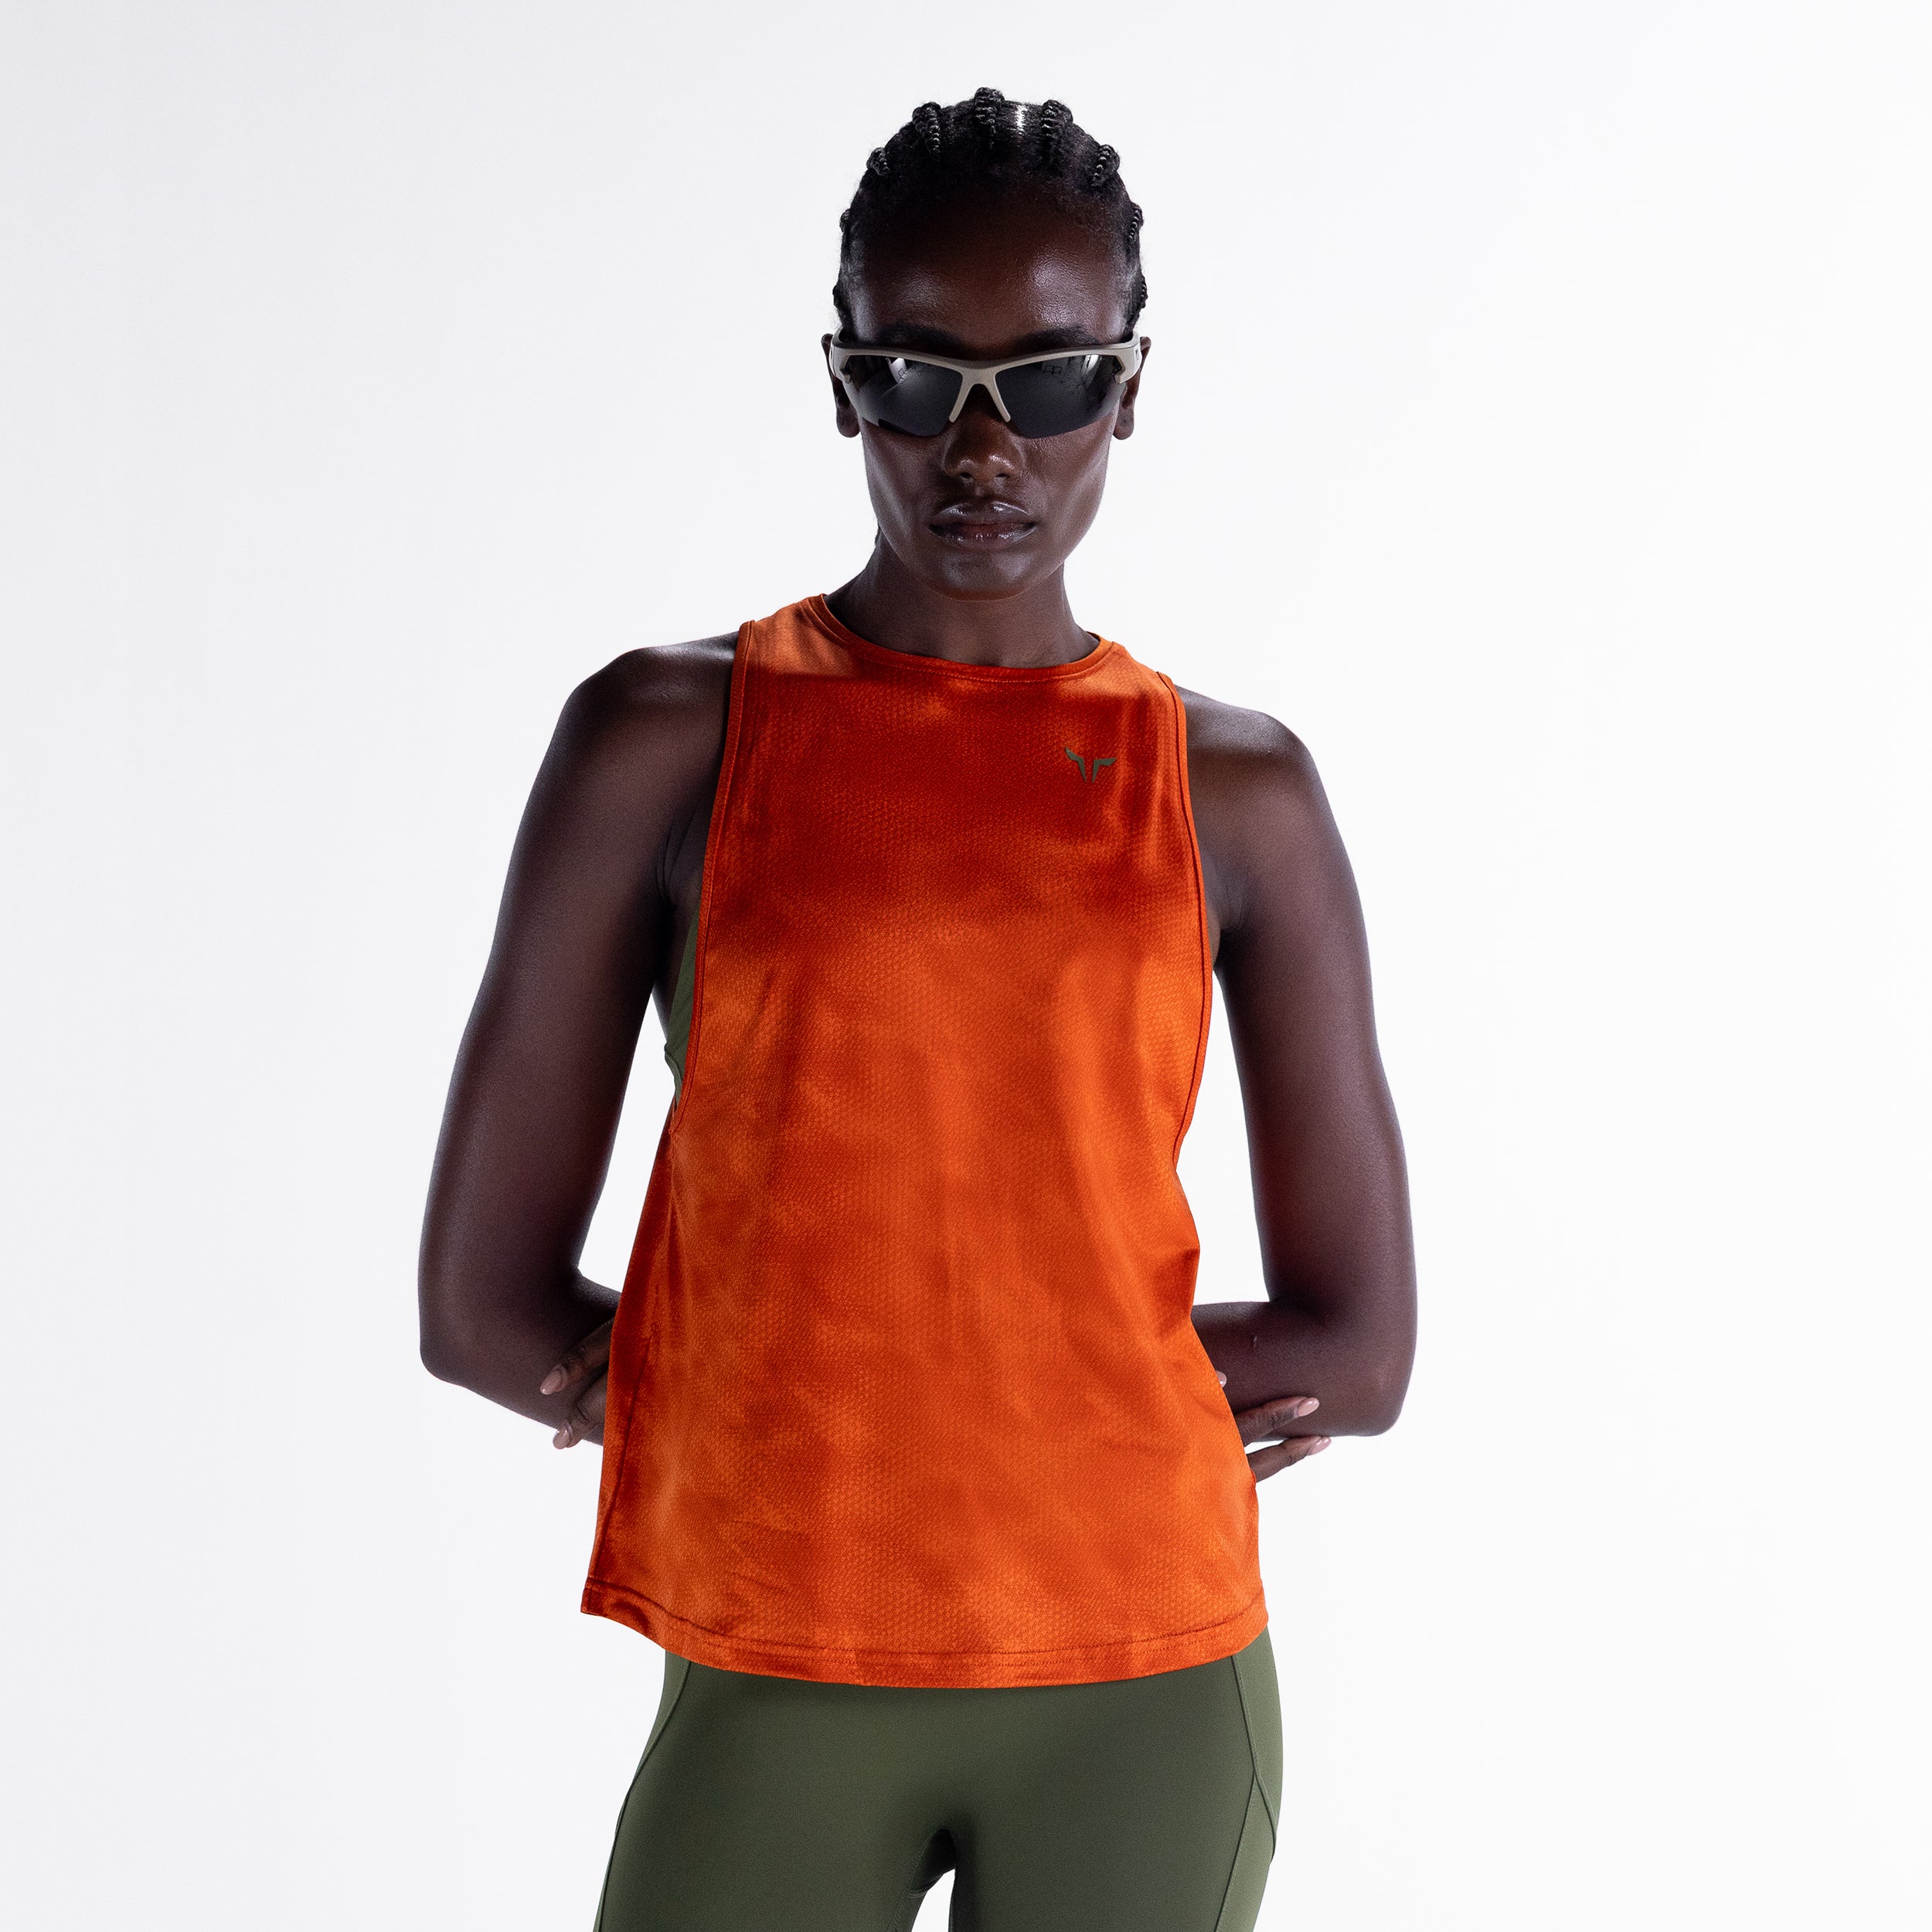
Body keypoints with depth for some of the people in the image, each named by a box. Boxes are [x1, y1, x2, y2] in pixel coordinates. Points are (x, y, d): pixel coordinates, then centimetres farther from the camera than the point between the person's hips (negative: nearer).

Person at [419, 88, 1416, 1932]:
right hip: (775, 1700, -1)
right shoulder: (665, 736, -1)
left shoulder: (1241, 791, 3)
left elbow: (1354, 1352, 4)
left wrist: (842, 1372, -2)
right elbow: (486, 1308, -2)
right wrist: (1044, 1372, -3)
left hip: (1150, 1697, 1)